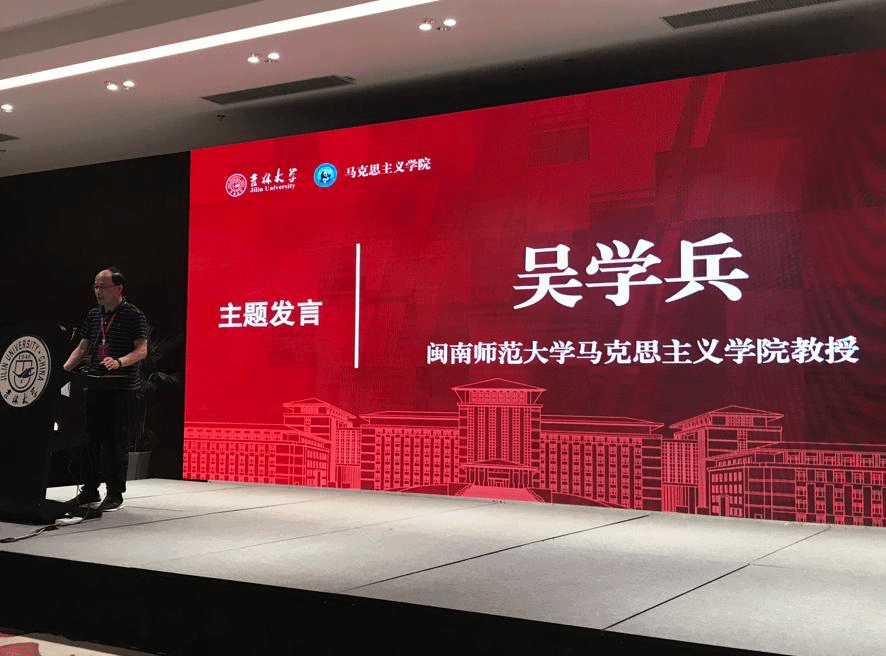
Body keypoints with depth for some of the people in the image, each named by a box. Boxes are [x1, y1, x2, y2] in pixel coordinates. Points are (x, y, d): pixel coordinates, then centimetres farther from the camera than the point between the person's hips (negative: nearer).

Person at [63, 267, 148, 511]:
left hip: (123, 388, -6)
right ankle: (89, 492, 17)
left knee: (116, 440, -3)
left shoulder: (134, 315, -5)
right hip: (95, 385, 6)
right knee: (91, 438, 8)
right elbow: (83, 347, 18)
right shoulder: (93, 315, 15)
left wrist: (119, 362, -27)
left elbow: (142, 350, -11)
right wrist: (65, 368, 3)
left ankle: (115, 495, 5)